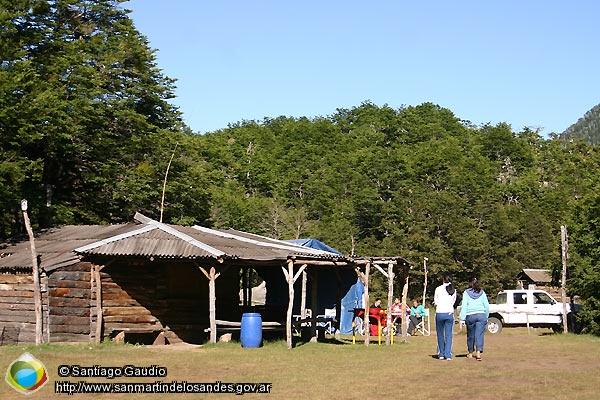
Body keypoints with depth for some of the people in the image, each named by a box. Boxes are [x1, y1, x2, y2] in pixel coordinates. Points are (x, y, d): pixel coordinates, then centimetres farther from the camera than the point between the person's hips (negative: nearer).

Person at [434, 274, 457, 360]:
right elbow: (453, 302, 9)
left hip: (440, 313, -1)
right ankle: (448, 355, 0)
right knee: (449, 335, 4)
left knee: (440, 334, 10)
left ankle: (441, 354, 15)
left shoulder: (438, 289, -1)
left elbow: (436, 303, 2)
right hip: (450, 313, 1)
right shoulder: (453, 290, 5)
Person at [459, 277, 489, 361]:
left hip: (470, 316, -1)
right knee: (479, 335, -3)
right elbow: (487, 305, 7)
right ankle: (478, 353, -17)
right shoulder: (482, 293, 9)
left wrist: (462, 319, -4)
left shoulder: (466, 293, 3)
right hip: (481, 315, 1)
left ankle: (470, 353, 25)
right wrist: (486, 317, 16)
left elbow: (464, 306, -4)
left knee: (470, 335, 13)